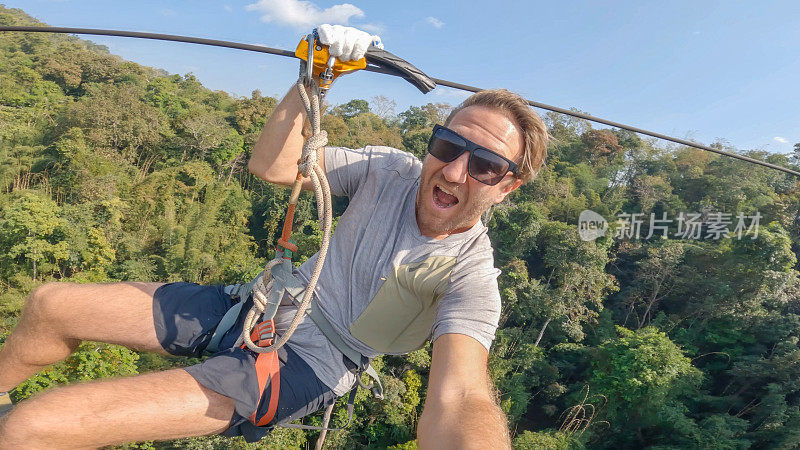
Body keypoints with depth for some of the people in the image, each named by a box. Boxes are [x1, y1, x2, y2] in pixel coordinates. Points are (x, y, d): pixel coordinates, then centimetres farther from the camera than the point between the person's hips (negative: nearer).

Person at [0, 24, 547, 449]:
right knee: (50, 305, 9)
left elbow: (459, 398, -34)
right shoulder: (392, 169, -5)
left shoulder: (472, 278, -19)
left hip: (302, 364, -5)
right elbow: (271, 166, -5)